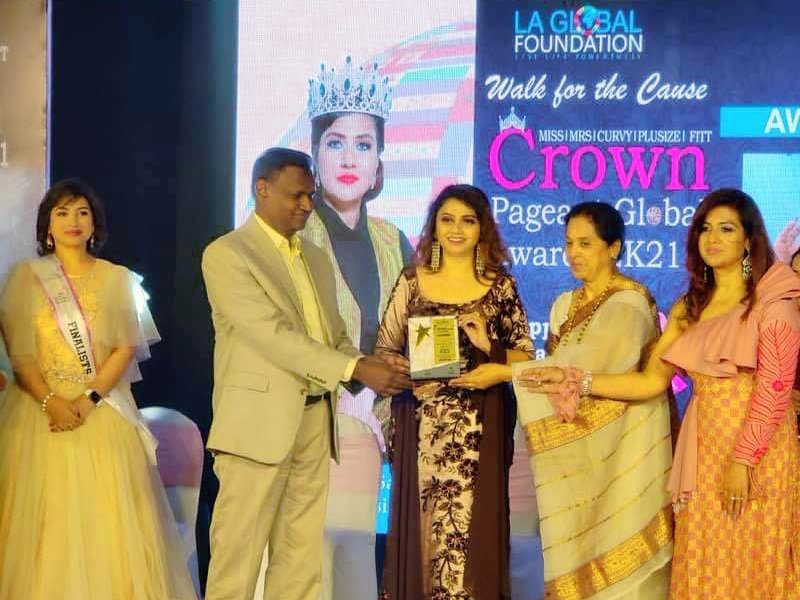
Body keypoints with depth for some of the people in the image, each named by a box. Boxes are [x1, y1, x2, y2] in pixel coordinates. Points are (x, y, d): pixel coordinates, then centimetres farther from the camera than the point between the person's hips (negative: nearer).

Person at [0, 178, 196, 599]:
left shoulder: (117, 279, 8)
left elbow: (127, 347, 0)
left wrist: (89, 398, -13)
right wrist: (50, 401, -15)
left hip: (103, 412, 0)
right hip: (41, 410, 0)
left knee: (107, 515, -4)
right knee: (46, 517, -3)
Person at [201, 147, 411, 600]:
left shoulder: (317, 258, 17)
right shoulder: (226, 254, -6)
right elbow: (271, 335, -17)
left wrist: (370, 366, -4)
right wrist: (356, 369, -22)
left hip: (315, 420, 7)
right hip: (259, 423, -7)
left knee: (301, 558, 8)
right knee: (238, 557, -3)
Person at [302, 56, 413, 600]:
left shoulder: (391, 242, 13)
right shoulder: (293, 232, -3)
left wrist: (371, 397, -1)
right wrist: (341, 397, -10)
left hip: (365, 427, 5)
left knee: (354, 552, 5)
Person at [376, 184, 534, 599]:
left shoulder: (500, 286, 4)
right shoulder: (412, 281, 7)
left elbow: (526, 358, 5)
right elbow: (384, 351, 8)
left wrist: (489, 346, -13)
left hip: (478, 429, -1)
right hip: (421, 425, 1)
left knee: (471, 525, -4)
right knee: (420, 525, 2)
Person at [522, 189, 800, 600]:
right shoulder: (689, 307, 13)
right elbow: (651, 381, 6)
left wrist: (743, 459, -19)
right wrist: (574, 381, -3)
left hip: (758, 448, -5)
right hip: (705, 450, 5)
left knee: (751, 565, -1)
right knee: (705, 565, 6)